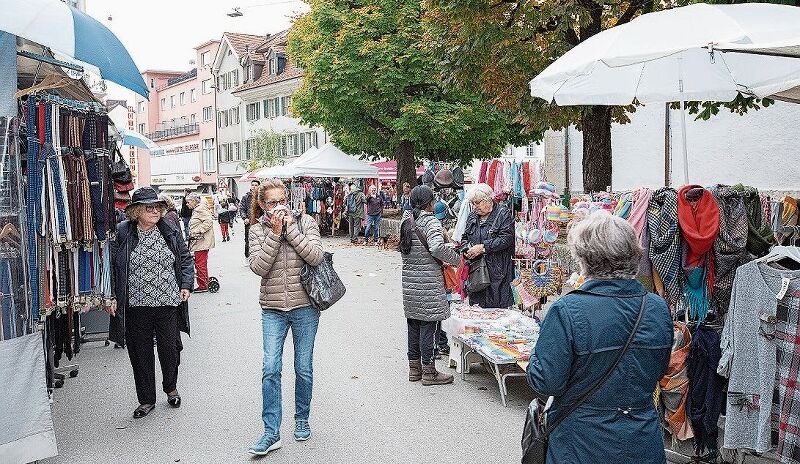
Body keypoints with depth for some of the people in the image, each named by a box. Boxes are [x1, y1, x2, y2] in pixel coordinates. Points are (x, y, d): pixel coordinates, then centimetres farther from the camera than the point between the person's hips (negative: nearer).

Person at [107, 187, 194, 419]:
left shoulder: (171, 232, 3)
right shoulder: (122, 234, -3)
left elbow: (186, 260, 12)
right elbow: (112, 267, 0)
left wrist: (186, 285, 1)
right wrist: (112, 297, -6)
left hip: (168, 304, 1)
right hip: (136, 306, -1)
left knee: (170, 348, 8)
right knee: (140, 354, 8)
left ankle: (171, 388, 35)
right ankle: (146, 400, 24)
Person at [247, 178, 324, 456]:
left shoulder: (305, 222, -1)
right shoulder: (257, 230, 2)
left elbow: (316, 257, -14)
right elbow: (259, 267, -11)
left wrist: (290, 229, -16)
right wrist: (274, 233, -16)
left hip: (305, 307, 0)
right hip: (273, 309, 1)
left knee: (304, 368, 10)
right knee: (271, 368, -6)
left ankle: (302, 420, 30)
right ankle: (271, 433, 3)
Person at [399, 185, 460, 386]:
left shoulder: (406, 220, 9)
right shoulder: (431, 222, -14)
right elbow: (437, 247, -28)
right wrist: (455, 259, -12)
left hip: (409, 281, 7)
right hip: (428, 283, -7)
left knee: (413, 324, 15)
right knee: (428, 325, 1)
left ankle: (414, 368, 24)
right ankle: (429, 372, 9)